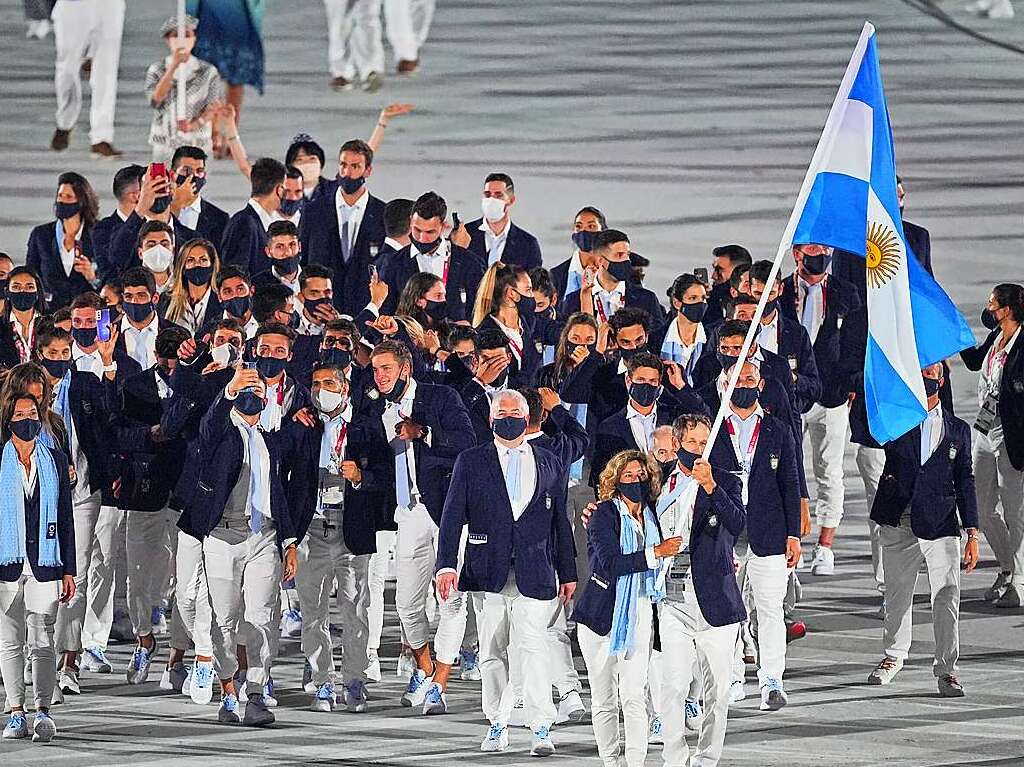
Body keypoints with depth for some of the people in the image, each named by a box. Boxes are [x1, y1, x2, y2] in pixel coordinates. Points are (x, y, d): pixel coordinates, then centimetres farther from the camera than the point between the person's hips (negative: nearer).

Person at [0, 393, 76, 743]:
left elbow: (65, 518, 11)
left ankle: (43, 711, -13)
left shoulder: (54, 460, 9)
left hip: (44, 564, 0)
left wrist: (69, 570, 7)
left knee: (42, 640, -7)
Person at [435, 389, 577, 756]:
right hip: (488, 572, 1)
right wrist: (446, 565, -11)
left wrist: (568, 573, 14)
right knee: (493, 652, 6)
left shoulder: (549, 464, 13)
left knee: (533, 646, -13)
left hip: (535, 574, -1)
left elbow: (560, 522, 16)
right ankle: (498, 726, 17)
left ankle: (541, 729, -13)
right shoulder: (471, 462, 7)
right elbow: (453, 516, 1)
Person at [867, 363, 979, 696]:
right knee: (897, 594, 11)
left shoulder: (958, 430, 10)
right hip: (899, 522, 1)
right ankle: (894, 656, 31)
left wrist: (972, 533, 4)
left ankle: (946, 668, -1)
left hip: (941, 525, -1)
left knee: (947, 597, -8)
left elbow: (965, 482, 9)